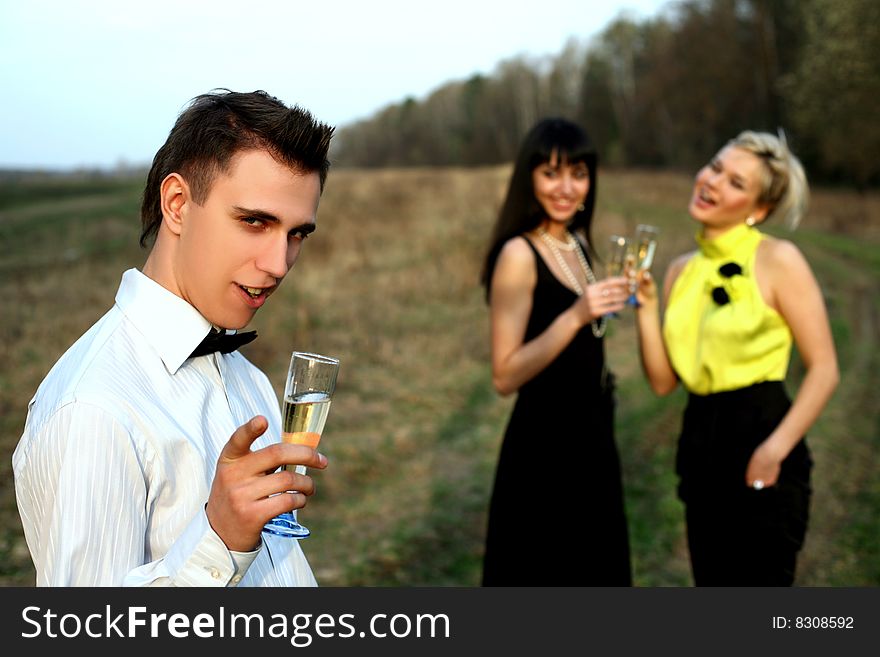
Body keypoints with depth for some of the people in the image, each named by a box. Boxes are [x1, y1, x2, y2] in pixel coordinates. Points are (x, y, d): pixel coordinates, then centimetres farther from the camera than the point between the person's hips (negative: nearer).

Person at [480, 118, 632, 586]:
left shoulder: (577, 243, 7)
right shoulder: (518, 254, -18)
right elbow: (505, 376, -24)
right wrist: (576, 316, -30)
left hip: (590, 436, 9)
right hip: (543, 446, -8)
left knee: (592, 574, 20)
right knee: (544, 577, 4)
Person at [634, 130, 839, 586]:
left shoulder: (777, 260, -8)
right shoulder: (682, 271, 9)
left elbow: (824, 369, -10)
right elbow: (663, 381, 4)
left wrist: (775, 449, -18)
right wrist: (645, 306, -6)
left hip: (761, 442, -6)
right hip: (700, 444, 6)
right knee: (713, 588, 17)